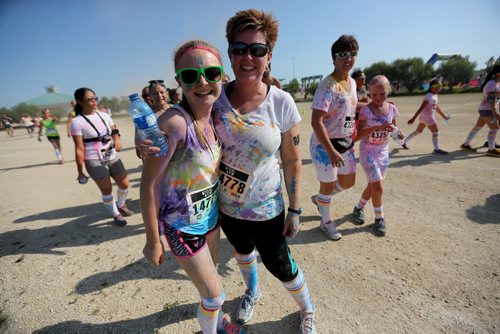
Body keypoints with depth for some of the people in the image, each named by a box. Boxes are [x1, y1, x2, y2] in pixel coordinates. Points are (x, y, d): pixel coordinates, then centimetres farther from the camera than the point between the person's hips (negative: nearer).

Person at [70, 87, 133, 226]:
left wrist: (117, 138, -14)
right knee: (106, 190, 2)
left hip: (112, 156, 5)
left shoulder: (104, 115, 5)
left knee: (124, 183, 7)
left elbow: (114, 131, 12)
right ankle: (116, 214, 24)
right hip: (94, 161, -5)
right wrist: (80, 171, -8)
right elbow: (79, 149, -11)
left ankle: (121, 205, 36)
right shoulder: (77, 122, -9)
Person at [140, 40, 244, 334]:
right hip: (182, 225, -6)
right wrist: (153, 241, -13)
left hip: (211, 215, 7)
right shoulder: (173, 122, -28)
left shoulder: (215, 116, -6)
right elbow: (149, 183, -21)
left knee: (211, 272, 29)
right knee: (214, 293, 11)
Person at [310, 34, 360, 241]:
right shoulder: (328, 85, -18)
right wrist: (331, 151, -29)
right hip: (325, 144, -8)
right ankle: (326, 222, 31)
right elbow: (316, 121, -26)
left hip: (345, 143, 8)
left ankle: (319, 198, 44)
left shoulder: (352, 82, 8)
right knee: (328, 185, 7)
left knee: (348, 182, 19)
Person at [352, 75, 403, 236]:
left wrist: (398, 132, -12)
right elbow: (358, 135, -20)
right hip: (368, 153, -5)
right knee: (378, 187, -6)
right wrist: (377, 127, -32)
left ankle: (359, 208, 36)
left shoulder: (392, 108, -1)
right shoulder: (366, 110, -16)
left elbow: (394, 127, 11)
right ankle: (379, 218, 14)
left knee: (373, 185, 14)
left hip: (383, 152, 6)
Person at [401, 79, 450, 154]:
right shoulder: (429, 96, -16)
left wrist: (444, 116, 26)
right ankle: (436, 149, 3)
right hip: (427, 116, -10)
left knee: (418, 131, 18)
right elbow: (421, 108, -22)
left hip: (425, 116, 10)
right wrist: (413, 118, -25)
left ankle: (404, 142, 25)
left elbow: (437, 107, 20)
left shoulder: (435, 95, 12)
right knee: (435, 132, -4)